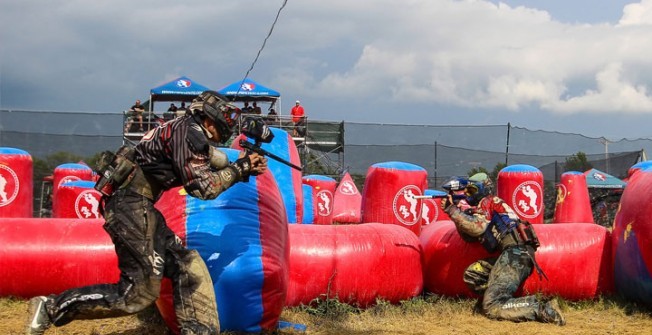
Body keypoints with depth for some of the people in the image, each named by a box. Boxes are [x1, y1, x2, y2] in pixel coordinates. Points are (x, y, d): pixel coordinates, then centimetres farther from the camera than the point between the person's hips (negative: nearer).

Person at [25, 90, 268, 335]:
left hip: (139, 208, 11)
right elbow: (203, 187, -14)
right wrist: (239, 168, -3)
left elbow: (209, 160, 28)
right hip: (130, 205, -11)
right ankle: (52, 308, -5)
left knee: (188, 269, 7)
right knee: (140, 291, -9)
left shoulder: (188, 133, 18)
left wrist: (246, 169, 17)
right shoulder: (188, 132, -10)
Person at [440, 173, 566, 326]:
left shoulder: (487, 202, 4)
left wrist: (452, 210, -4)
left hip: (515, 253, -9)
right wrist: (455, 210, 19)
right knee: (472, 274, 13)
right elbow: (469, 236, 27)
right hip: (515, 254, 9)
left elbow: (476, 227, -13)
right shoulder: (481, 208, 31)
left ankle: (543, 309, -22)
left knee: (492, 307, -15)